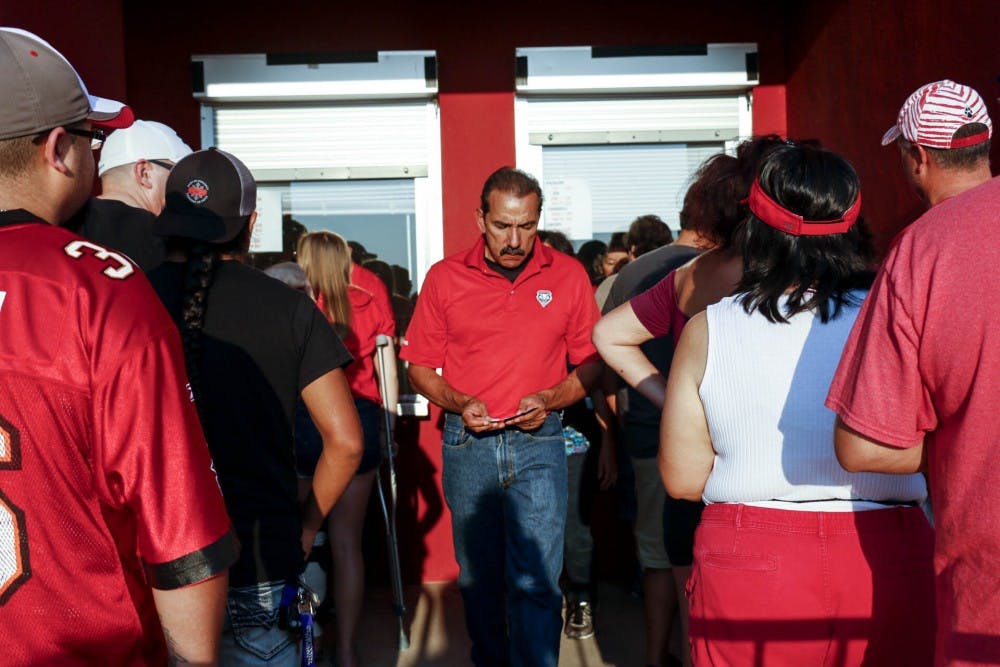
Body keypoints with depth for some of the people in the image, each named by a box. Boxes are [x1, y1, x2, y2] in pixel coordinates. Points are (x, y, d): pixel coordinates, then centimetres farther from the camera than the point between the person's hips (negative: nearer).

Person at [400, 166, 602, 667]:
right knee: (478, 579, 13)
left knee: (536, 582, -8)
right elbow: (420, 367, 6)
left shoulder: (568, 276, 1)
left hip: (538, 443, -1)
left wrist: (549, 400, -12)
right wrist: (460, 404, -11)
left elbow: (590, 364, 5)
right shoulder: (444, 277, 1)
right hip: (467, 444, 1)